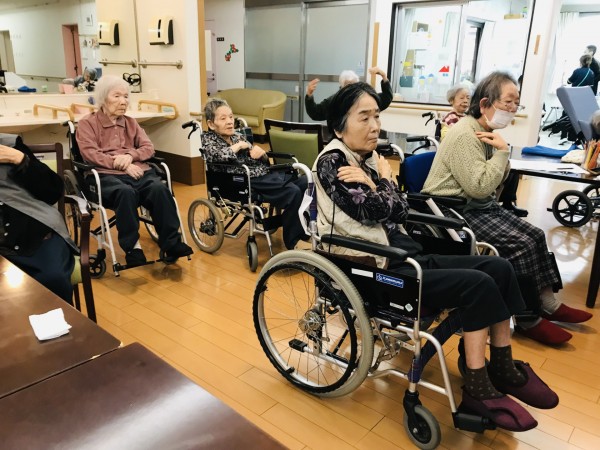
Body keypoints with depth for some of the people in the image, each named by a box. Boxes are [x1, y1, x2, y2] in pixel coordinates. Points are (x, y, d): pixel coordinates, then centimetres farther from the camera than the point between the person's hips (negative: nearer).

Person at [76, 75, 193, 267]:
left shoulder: (131, 122, 26)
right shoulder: (87, 123, 12)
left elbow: (149, 147, 14)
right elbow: (90, 154, -3)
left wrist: (130, 155, -8)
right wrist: (121, 164, -15)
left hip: (138, 171, 4)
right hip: (107, 175, -3)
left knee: (160, 189, -31)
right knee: (126, 192, -39)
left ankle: (171, 243, -30)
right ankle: (132, 246, -31)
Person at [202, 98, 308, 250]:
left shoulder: (237, 135, 20)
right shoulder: (209, 139, 3)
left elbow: (263, 160, 20)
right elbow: (218, 156, -22)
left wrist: (261, 153, -4)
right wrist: (239, 145, -6)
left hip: (266, 173, 7)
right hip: (250, 182, -7)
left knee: (306, 183, -9)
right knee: (293, 193, -25)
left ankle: (305, 230, 3)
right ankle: (291, 242, -13)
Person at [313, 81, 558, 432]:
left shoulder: (368, 158, 13)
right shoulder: (331, 162, -10)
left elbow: (401, 211, 4)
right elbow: (374, 212, -19)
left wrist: (380, 181, -8)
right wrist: (384, 180, -3)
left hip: (405, 254, 8)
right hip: (375, 269, -8)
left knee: (498, 268, -2)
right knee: (479, 285, -19)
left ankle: (503, 369, 11)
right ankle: (477, 387, -4)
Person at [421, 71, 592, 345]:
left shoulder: (485, 132, 12)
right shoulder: (464, 136, -19)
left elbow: (497, 180, 15)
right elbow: (480, 187, -25)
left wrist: (500, 153, -4)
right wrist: (502, 151, -16)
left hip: (479, 206, 10)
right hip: (456, 210, -10)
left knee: (535, 235, 0)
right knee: (520, 244, -19)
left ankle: (547, 304, 11)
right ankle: (528, 319, -5)